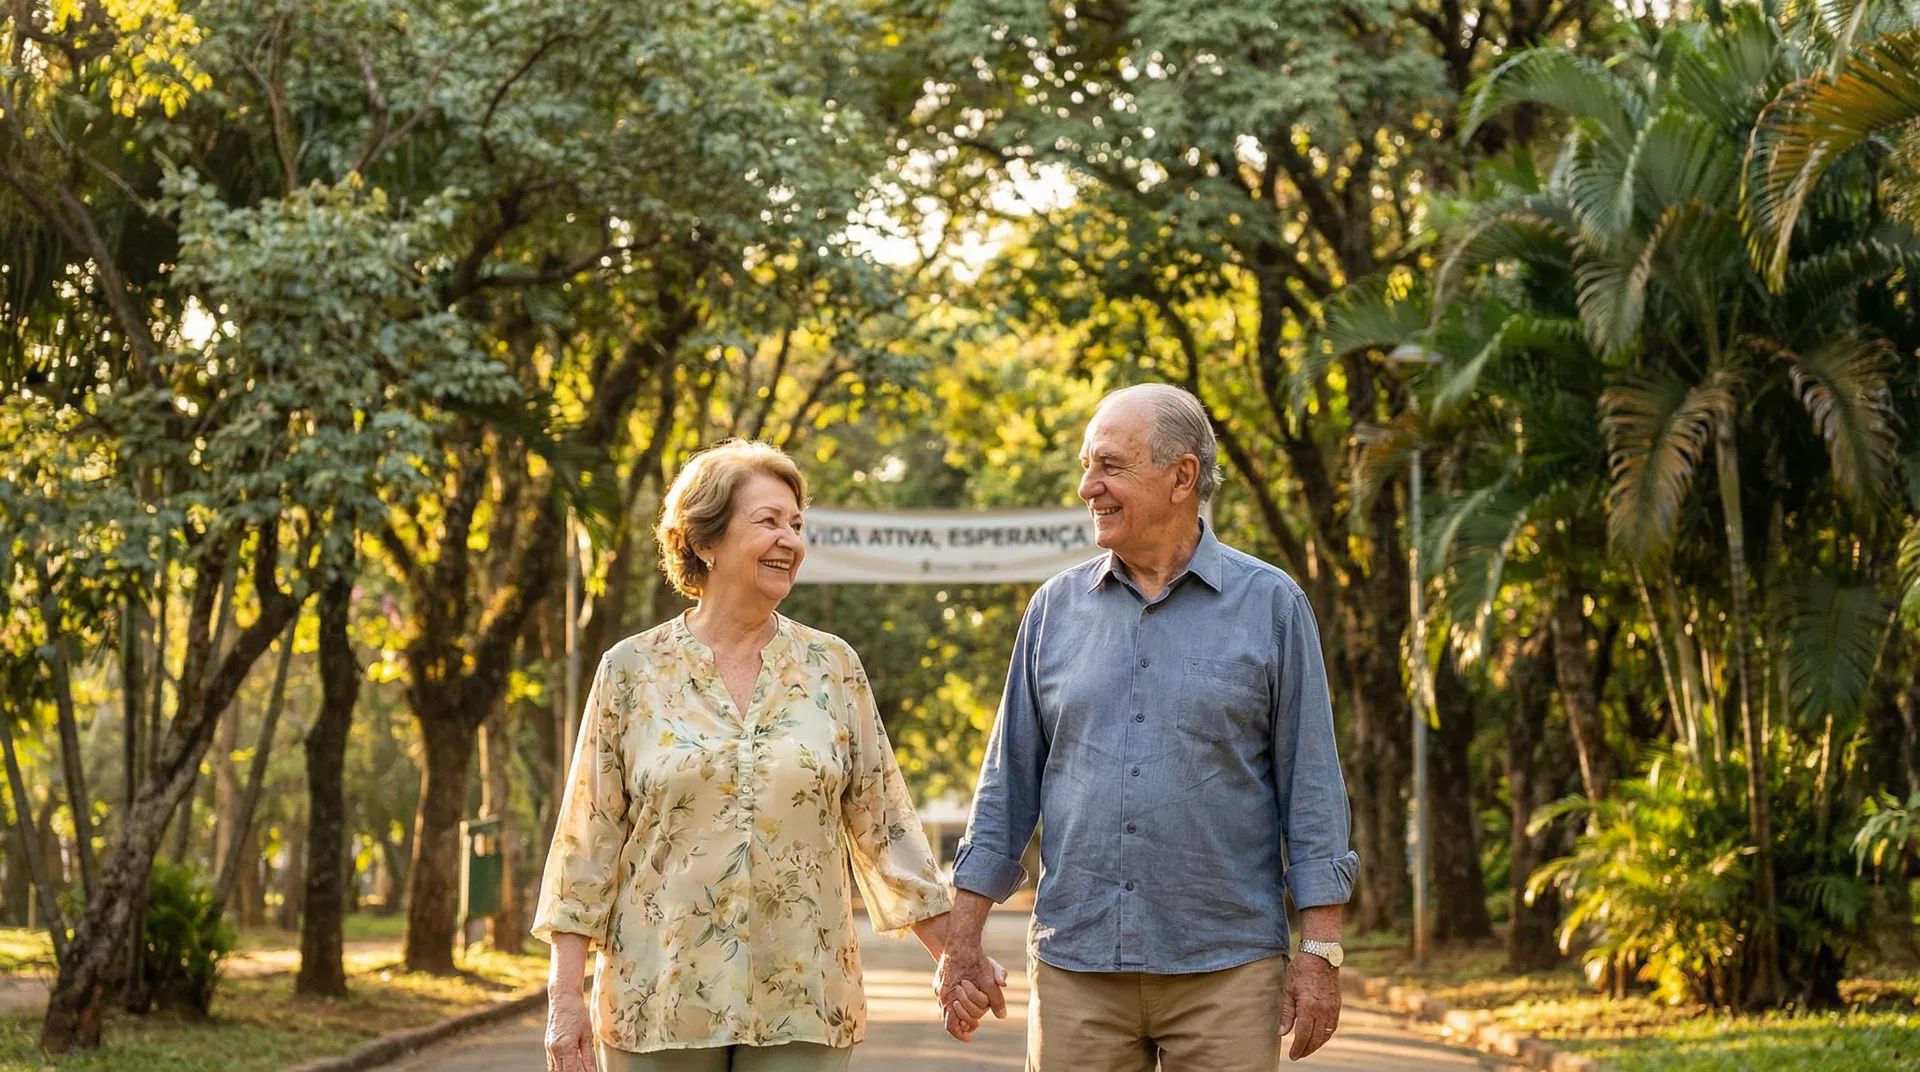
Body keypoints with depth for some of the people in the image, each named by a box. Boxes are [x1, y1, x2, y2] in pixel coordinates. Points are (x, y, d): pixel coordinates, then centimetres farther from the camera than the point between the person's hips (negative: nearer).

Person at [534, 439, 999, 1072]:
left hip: (803, 1007, 1)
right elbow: (589, 837, 2)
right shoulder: (632, 669, 2)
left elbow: (882, 822, 9)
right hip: (660, 1003, -1)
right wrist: (564, 995, -3)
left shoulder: (833, 668, 7)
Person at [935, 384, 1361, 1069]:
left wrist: (1320, 951, -5)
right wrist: (963, 937, 7)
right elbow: (1009, 781, 12)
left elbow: (1311, 787, 1)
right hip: (1074, 970, 2)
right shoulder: (1056, 608, 9)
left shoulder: (1271, 605, 2)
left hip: (1224, 970, -2)